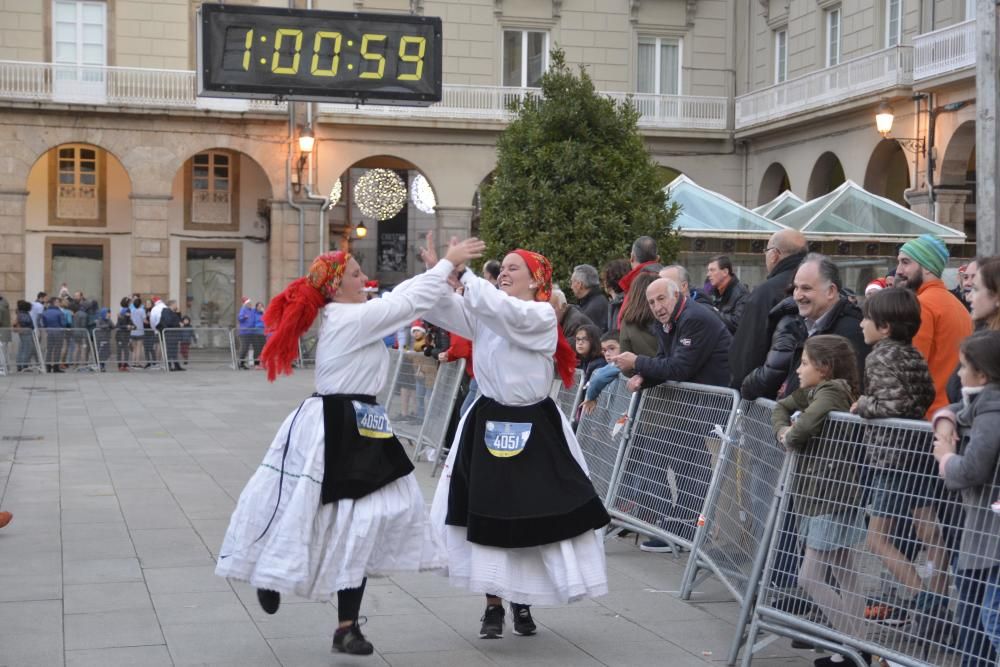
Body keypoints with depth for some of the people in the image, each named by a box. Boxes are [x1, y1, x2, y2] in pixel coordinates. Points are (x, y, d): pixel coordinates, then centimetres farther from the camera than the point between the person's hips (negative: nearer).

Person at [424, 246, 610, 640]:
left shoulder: (542, 315, -9)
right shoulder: (484, 315, 7)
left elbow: (505, 310, -28)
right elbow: (442, 309, -5)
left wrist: (460, 271, -29)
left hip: (534, 429, -4)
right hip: (488, 425, 4)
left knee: (536, 516, 4)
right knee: (487, 516, 5)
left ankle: (522, 601, 23)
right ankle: (493, 605, 16)